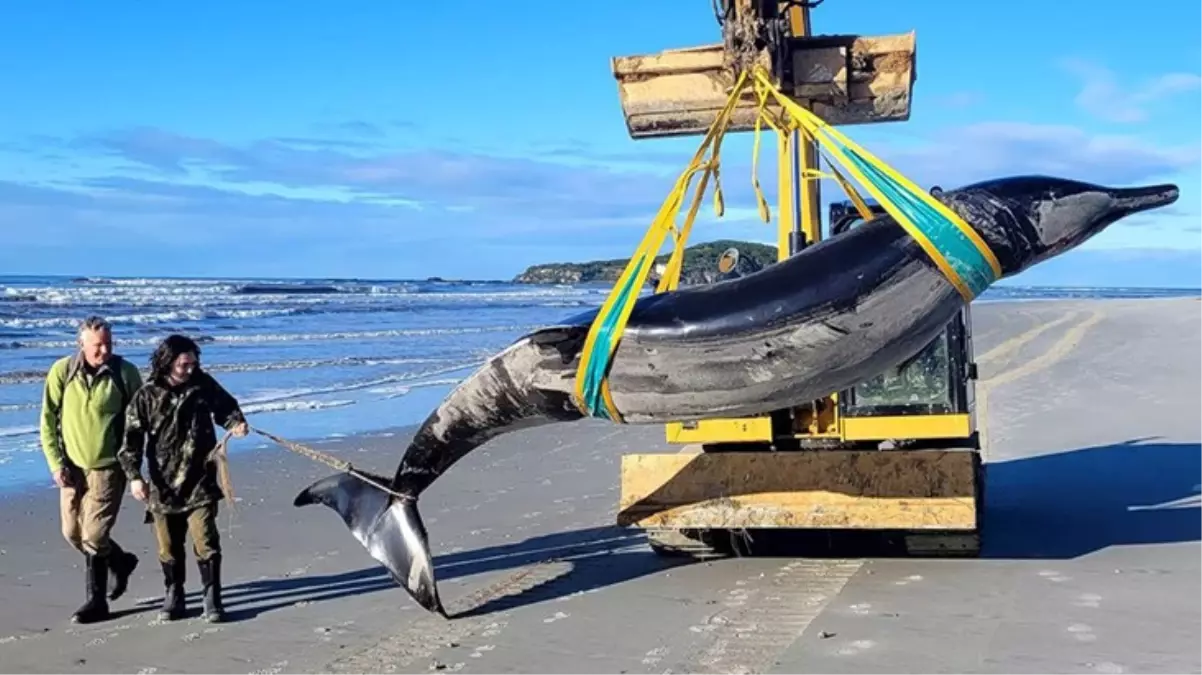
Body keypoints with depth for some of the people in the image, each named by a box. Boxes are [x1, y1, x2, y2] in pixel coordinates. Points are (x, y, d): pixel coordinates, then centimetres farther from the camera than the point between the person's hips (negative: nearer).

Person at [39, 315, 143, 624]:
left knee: (93, 536, -8)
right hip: (72, 466, 4)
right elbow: (48, 421, 0)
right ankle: (120, 561, 36)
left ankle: (96, 601, 14)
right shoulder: (62, 371, -5)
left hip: (108, 467, -3)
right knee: (73, 534, 10)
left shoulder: (126, 373, -8)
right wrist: (56, 463, -7)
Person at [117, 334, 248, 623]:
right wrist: (134, 475, -16)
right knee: (168, 547, 10)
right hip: (163, 485, 0)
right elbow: (132, 439, -6)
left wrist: (236, 423, -5)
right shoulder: (147, 397, -5)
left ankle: (212, 599, 4)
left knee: (205, 542, -6)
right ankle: (173, 597, 27)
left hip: (200, 482, 0)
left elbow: (225, 406, 16)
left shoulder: (204, 385, 0)